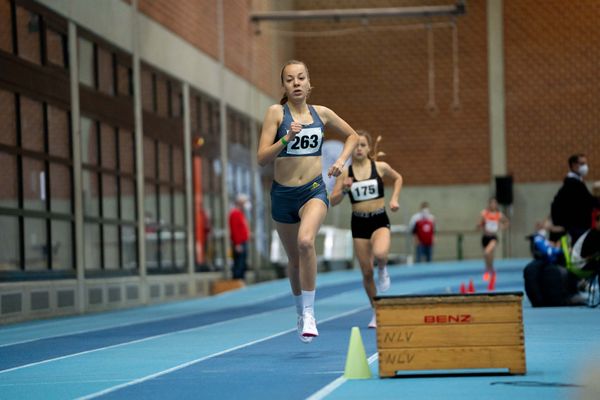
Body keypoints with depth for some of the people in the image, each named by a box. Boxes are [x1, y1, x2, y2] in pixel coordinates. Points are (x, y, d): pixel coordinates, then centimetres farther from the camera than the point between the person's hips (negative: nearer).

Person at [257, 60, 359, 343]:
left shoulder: (321, 114, 4)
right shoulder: (276, 113, -3)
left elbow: (352, 136, 20)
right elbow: (262, 158, -10)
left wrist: (341, 160, 4)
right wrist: (286, 138, -24)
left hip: (314, 191, -1)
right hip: (283, 193, 1)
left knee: (306, 241, -29)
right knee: (294, 259, 13)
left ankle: (309, 313, -23)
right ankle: (300, 312, 38)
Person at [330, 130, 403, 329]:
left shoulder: (380, 167, -1)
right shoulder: (345, 173, -2)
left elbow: (398, 178, 19)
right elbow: (333, 201, -2)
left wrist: (394, 198, 5)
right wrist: (344, 189, -20)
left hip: (380, 220, -1)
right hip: (359, 223, 1)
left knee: (380, 254, -33)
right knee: (366, 272, 4)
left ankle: (383, 270, 5)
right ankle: (376, 313, 21)